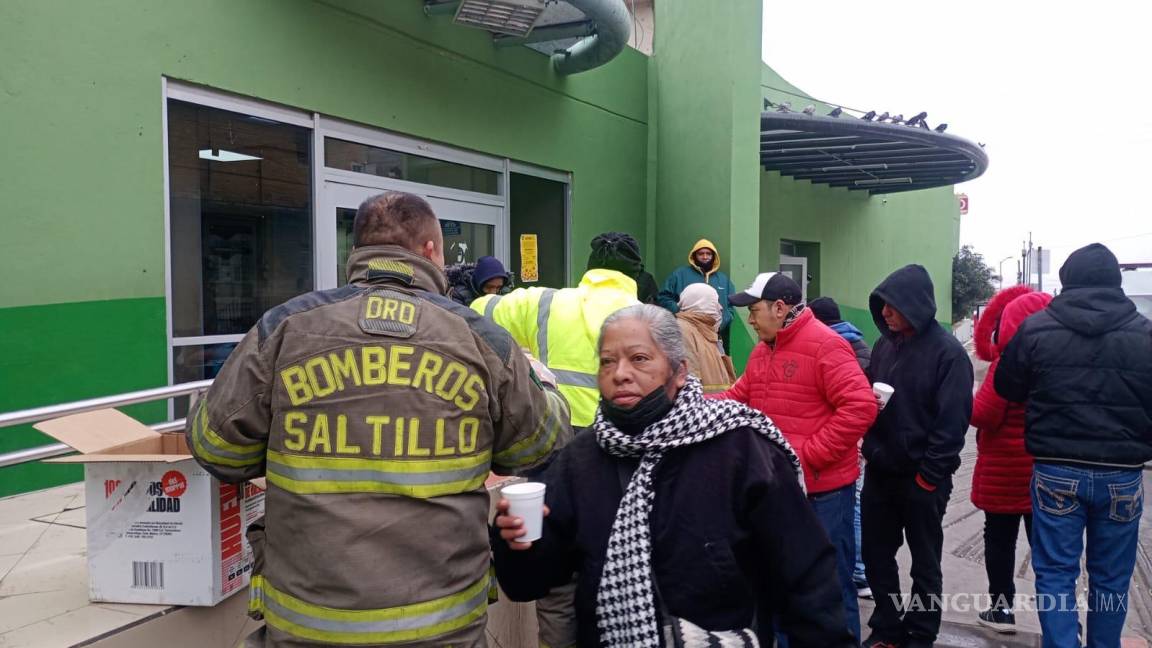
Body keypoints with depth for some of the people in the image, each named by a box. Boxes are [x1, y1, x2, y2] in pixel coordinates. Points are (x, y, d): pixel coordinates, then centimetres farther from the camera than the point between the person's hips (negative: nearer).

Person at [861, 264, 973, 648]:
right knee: (875, 555, 13)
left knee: (924, 563, 12)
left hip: (923, 477, -6)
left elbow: (953, 419, -16)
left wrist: (929, 473, -17)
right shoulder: (884, 345, 6)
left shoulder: (947, 352, -13)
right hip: (879, 472, 6)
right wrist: (870, 449, 0)